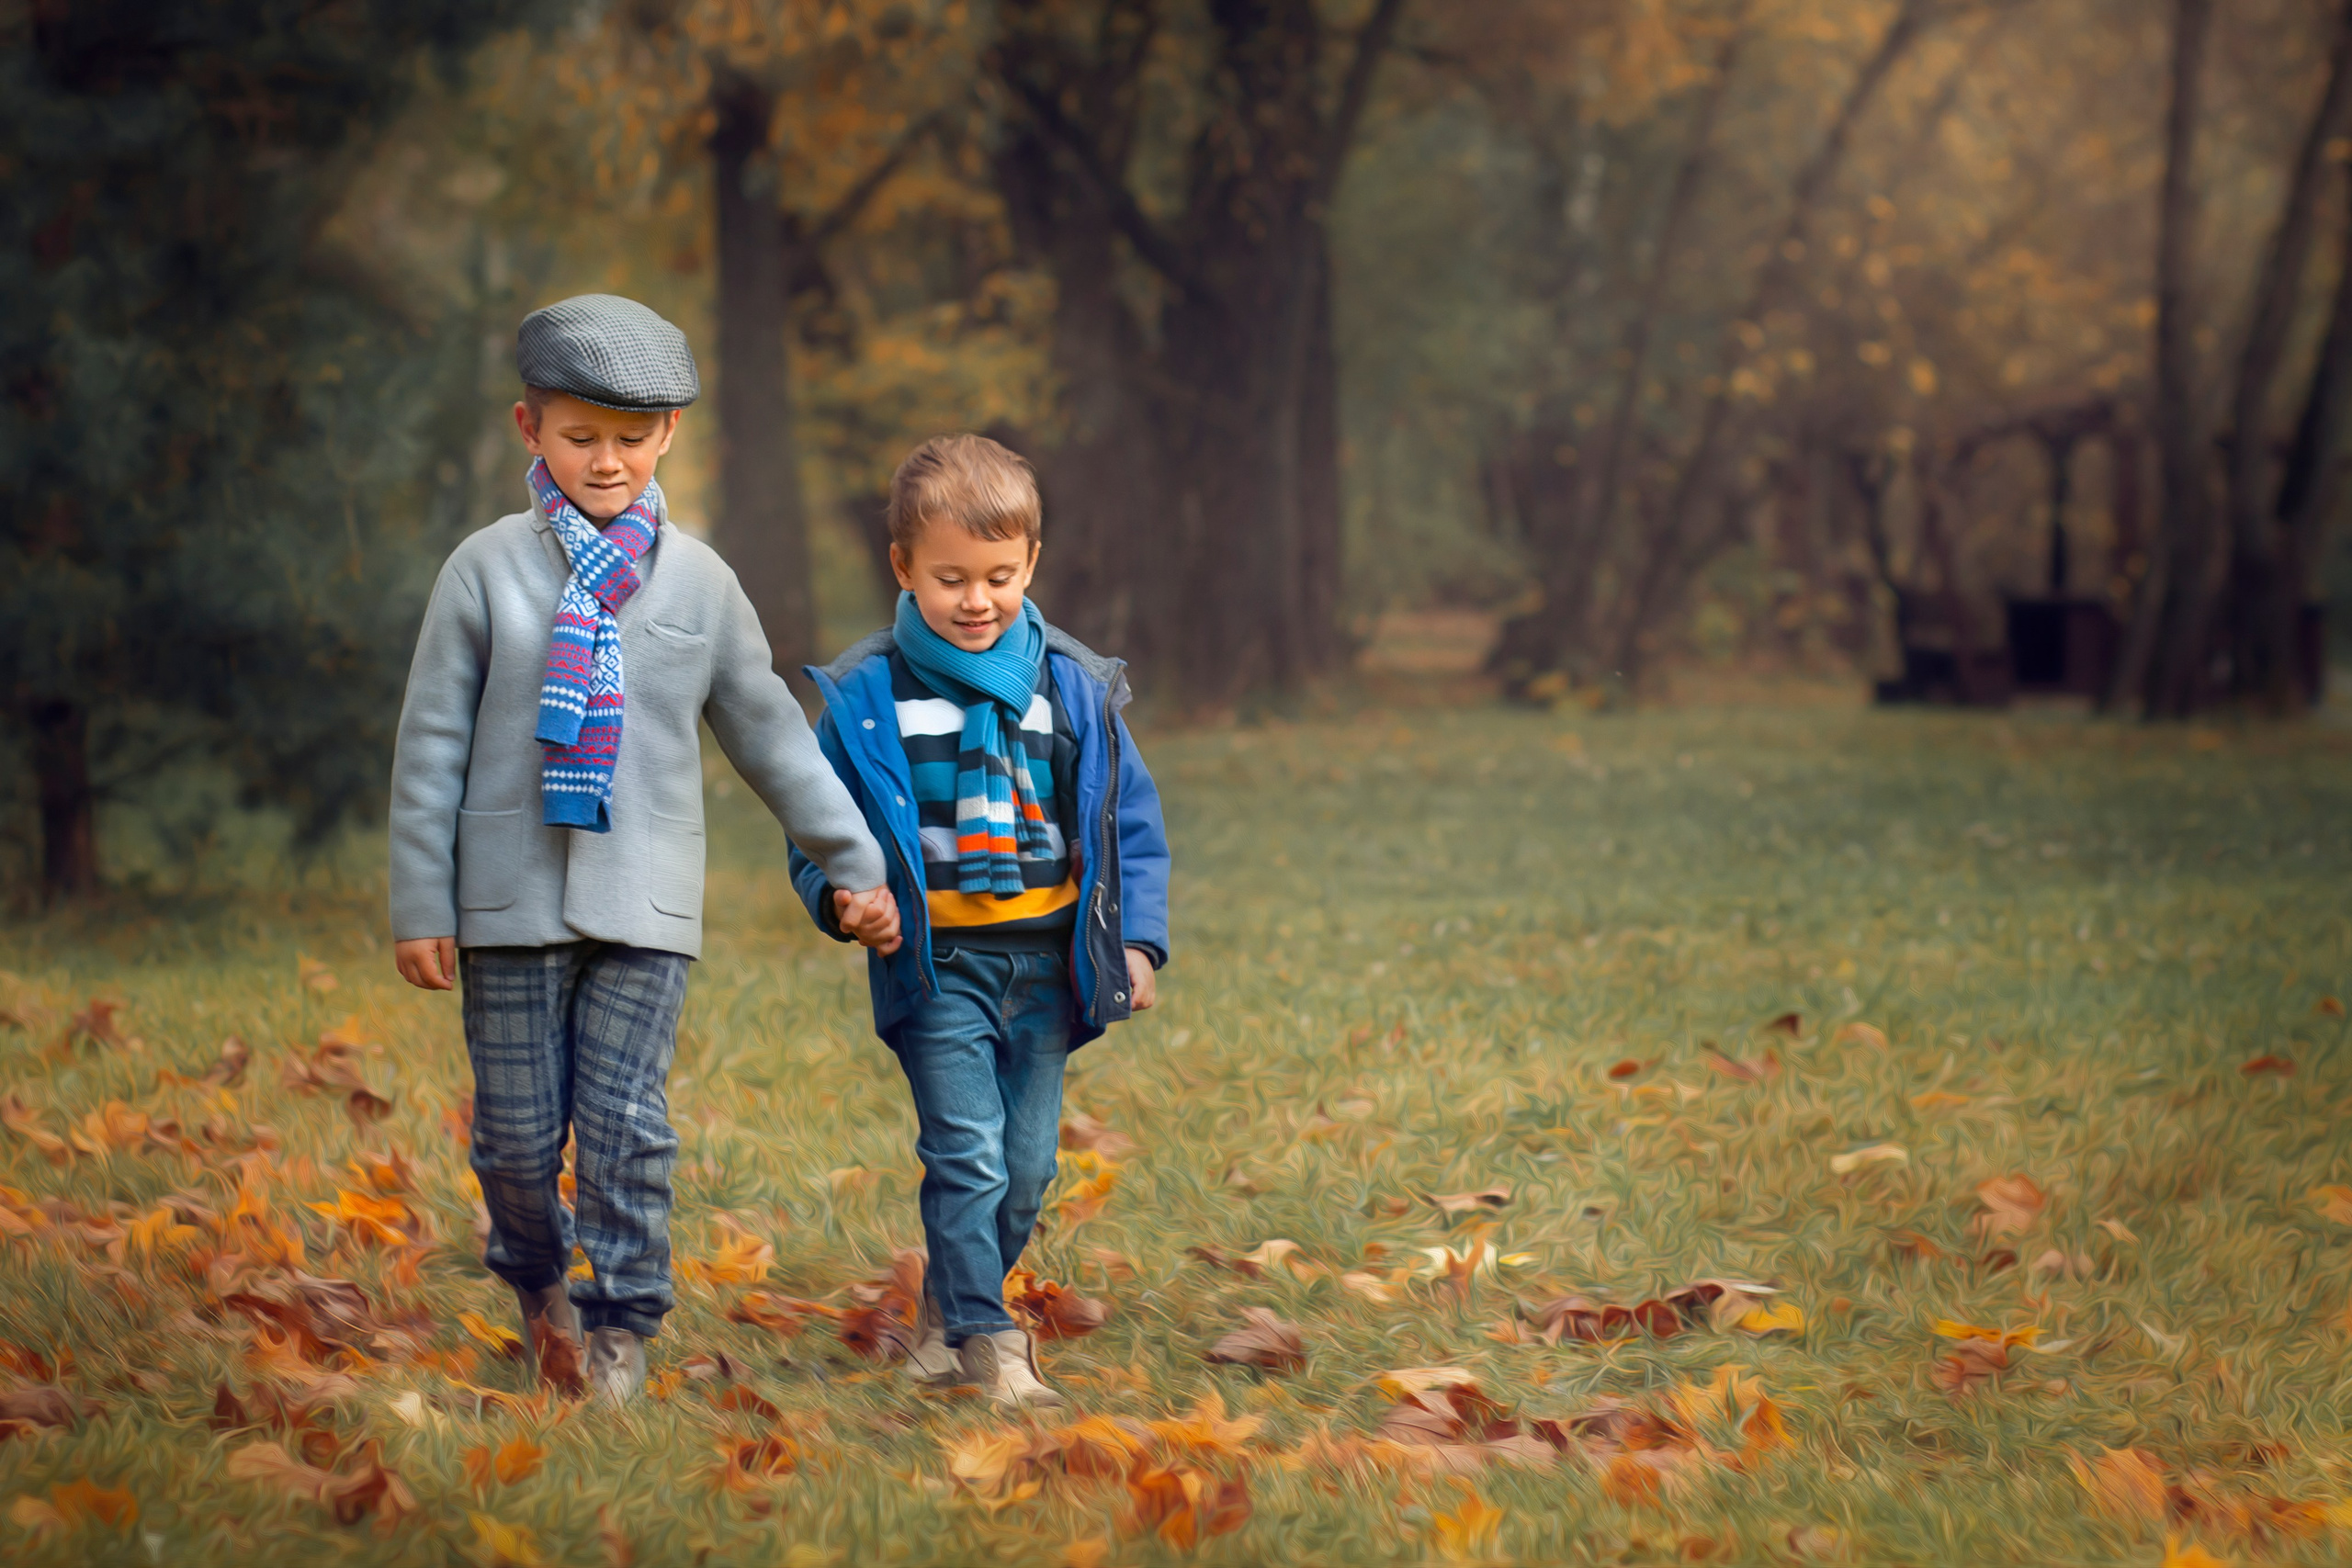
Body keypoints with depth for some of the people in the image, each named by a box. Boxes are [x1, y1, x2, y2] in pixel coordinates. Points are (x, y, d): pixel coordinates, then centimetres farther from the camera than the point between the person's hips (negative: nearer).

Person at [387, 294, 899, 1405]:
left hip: (644, 902, 1)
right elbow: (431, 742, 2)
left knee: (626, 1125, -5)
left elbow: (770, 735, 14)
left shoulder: (698, 581, 6)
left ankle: (621, 1321, 8)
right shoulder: (487, 571, 1)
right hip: (512, 894, 0)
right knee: (518, 1128, 5)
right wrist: (420, 906, 0)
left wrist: (854, 865, 15)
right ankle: (537, 1281, 31)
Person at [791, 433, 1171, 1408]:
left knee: (1026, 1165, 8)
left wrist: (1138, 939, 0)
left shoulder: (1074, 689, 4)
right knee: (967, 1155, -13)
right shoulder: (867, 696, -1)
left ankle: (948, 1313, 27)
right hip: (936, 963, -3)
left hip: (1044, 964, 3)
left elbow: (1131, 823, 10)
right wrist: (839, 897, -14)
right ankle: (987, 1340, -10)